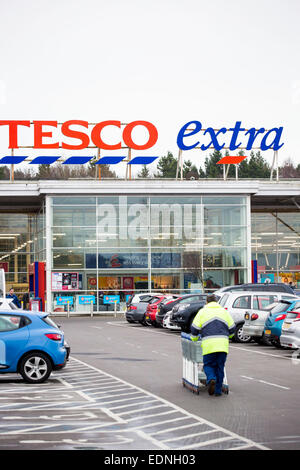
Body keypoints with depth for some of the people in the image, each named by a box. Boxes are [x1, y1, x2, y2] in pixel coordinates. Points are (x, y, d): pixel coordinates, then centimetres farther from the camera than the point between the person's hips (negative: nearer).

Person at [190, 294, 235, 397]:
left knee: (208, 365, 9)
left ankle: (211, 379, -21)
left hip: (209, 344, -2)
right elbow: (232, 328, 18)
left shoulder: (202, 312, 8)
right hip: (223, 344, 2)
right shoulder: (224, 311, 16)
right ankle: (218, 390, 10)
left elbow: (194, 329, 4)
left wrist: (194, 339, 22)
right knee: (220, 367, 10)